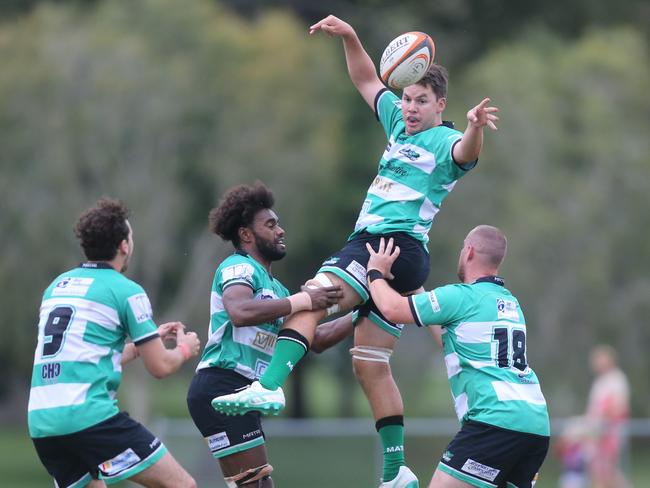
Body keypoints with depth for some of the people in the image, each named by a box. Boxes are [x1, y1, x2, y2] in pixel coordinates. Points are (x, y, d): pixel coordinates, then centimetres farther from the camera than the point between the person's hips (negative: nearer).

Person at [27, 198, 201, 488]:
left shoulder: (57, 286, 20)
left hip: (40, 421, 7)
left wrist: (152, 338, 37)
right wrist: (184, 349, 23)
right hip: (89, 416, -7)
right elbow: (160, 366, 1)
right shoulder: (126, 291, -1)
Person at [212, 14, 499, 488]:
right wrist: (349, 37, 18)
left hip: (397, 244, -10)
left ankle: (270, 385, -41)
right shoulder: (399, 122, 18)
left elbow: (466, 153, -30)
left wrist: (475, 128, -51)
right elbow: (367, 81, 31)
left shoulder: (445, 142, -6)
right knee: (371, 365, 9)